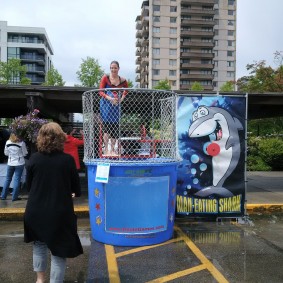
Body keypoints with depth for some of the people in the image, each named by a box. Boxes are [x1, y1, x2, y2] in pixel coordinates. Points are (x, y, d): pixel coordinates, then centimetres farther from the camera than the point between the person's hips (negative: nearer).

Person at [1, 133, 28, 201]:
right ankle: (14, 197, 7)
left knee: (8, 179, 16)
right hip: (19, 163, -3)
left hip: (10, 163, 4)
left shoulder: (8, 142, -3)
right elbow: (25, 153, -7)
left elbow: (6, 153, 6)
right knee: (17, 180, 3)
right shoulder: (22, 143, -14)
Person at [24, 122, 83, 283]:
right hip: (60, 212, -3)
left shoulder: (34, 159, -8)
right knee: (58, 250, 11)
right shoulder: (68, 160, -13)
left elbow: (28, 186, 5)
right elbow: (77, 190, -4)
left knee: (39, 243, 27)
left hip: (36, 211, 3)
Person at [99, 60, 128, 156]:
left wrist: (122, 98, 8)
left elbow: (126, 89, 24)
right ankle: (106, 150, -6)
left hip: (116, 105, 4)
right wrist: (109, 98, -21)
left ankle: (112, 150, 17)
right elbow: (101, 92, -7)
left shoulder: (122, 80, 5)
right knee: (107, 126, -10)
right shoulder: (105, 78, -4)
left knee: (115, 127, 6)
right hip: (106, 104, -4)